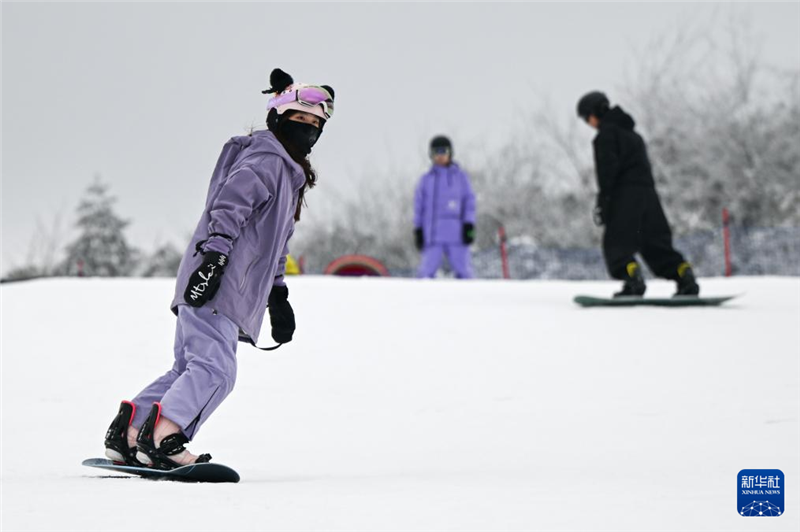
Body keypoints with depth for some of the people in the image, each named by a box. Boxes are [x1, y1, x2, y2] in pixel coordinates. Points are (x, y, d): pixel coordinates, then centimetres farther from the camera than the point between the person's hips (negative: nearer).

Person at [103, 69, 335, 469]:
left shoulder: (287, 172, 28)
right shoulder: (265, 159, -5)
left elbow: (275, 241, 34)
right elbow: (228, 206, -18)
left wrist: (277, 295, 30)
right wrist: (214, 257, -28)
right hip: (213, 287, -11)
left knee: (188, 369, 12)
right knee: (215, 369, -19)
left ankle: (127, 435, 11)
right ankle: (160, 439, -25)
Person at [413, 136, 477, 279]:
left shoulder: (460, 177, 9)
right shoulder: (426, 180, 10)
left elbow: (469, 202, 6)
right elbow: (419, 206, 11)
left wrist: (469, 227, -5)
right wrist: (418, 231, 4)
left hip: (456, 233, 0)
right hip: (433, 234, 0)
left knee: (464, 271, -2)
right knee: (426, 271, -9)